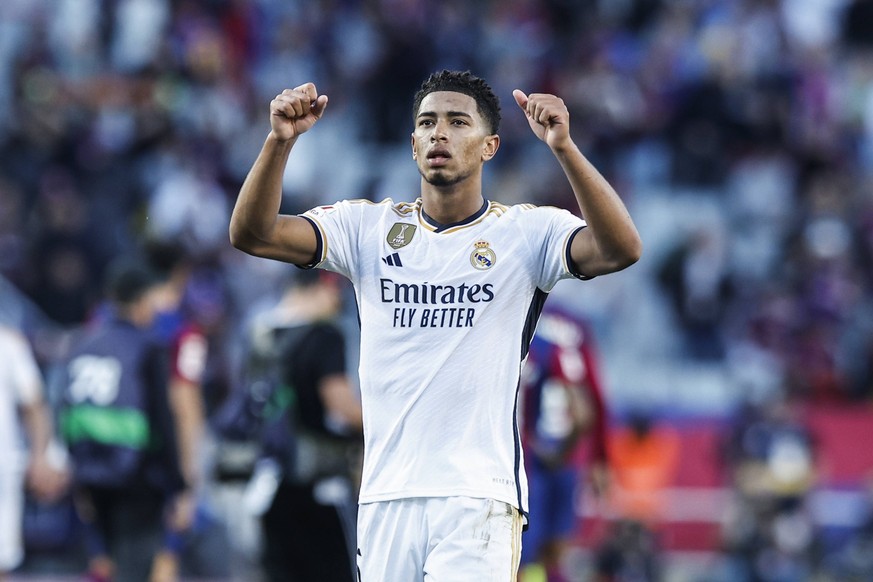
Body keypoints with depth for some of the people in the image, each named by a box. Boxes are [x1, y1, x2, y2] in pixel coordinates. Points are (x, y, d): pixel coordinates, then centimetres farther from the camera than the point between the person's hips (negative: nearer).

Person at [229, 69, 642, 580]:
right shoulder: (369, 227, 11)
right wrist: (281, 140, -15)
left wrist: (563, 148, -28)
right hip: (386, 496, 3)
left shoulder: (527, 231, 2)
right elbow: (252, 233, 1)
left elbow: (622, 249, -16)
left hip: (480, 498, -3)